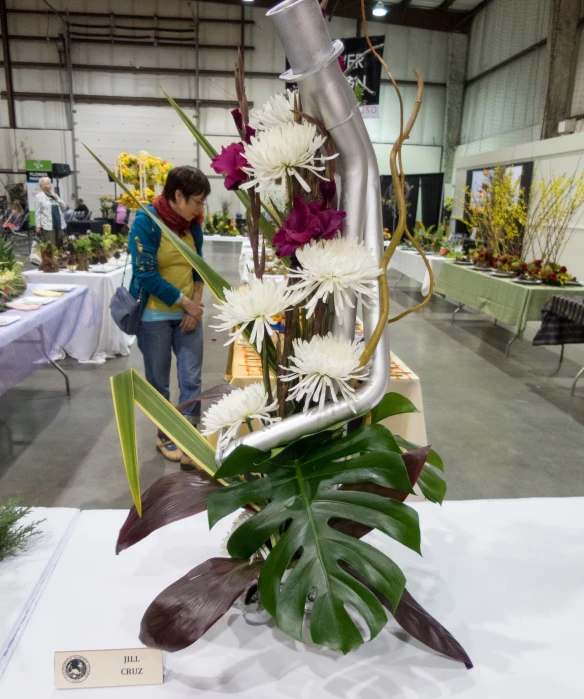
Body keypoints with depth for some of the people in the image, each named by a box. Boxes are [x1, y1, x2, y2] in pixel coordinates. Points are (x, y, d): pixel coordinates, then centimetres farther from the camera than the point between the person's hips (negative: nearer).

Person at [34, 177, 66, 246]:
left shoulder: (54, 195, 18)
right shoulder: (39, 197, 0)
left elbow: (64, 208, 15)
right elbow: (37, 213, -3)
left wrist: (57, 198, 1)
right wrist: (38, 226, -8)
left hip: (58, 224, 6)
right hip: (47, 226, -6)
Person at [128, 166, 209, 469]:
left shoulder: (192, 223, 2)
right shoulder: (145, 222, -15)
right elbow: (147, 275, -20)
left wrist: (197, 302, -5)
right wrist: (186, 303, -17)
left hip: (188, 313, 5)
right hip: (154, 316, -4)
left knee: (191, 379, 3)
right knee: (158, 382, 9)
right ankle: (166, 436, 29)